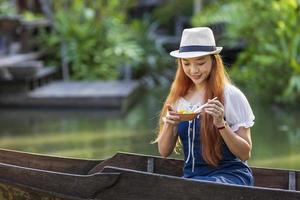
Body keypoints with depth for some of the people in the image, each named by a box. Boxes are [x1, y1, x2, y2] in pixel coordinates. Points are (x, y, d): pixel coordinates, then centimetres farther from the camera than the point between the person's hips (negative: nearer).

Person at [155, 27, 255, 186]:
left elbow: (245, 154, -4)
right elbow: (164, 152, 10)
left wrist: (221, 124, -19)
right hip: (191, 176, 4)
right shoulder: (178, 97, 10)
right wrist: (169, 125, -10)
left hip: (229, 174, -4)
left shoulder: (231, 95, -4)